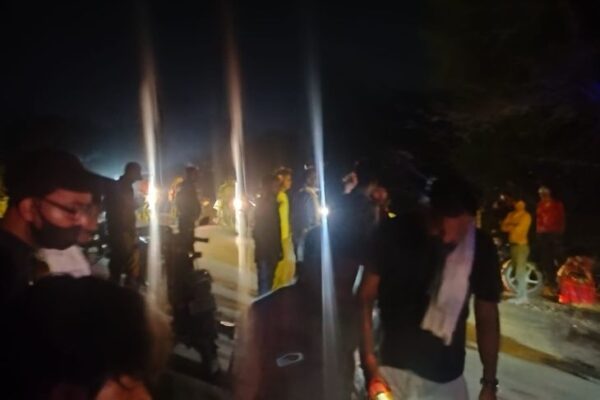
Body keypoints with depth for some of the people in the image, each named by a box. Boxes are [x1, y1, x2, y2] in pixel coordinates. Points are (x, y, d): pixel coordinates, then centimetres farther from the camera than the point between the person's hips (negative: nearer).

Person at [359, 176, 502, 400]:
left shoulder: (479, 248, -9)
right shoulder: (395, 234, -13)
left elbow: (487, 316, 1)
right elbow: (365, 299, -8)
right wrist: (370, 366, -13)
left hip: (447, 379, 1)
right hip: (392, 370, -1)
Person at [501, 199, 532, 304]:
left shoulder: (526, 216, -7)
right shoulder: (511, 214, 13)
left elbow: (519, 229, -16)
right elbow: (503, 227, 5)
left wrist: (510, 227, -1)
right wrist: (512, 225, -12)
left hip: (522, 245, -7)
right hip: (513, 245, 7)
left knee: (520, 271, -9)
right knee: (517, 271, 10)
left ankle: (522, 296, -6)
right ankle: (521, 295, 16)